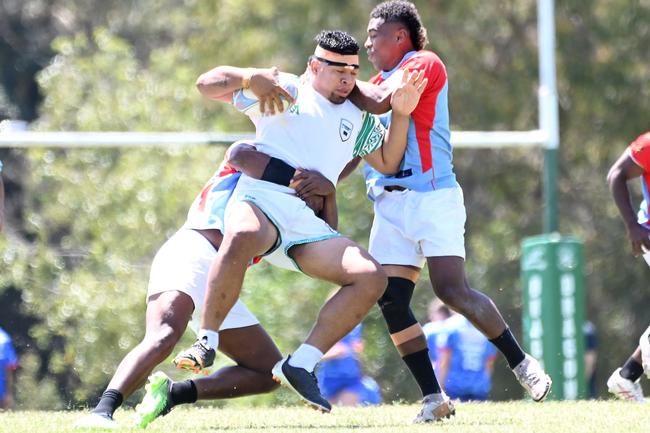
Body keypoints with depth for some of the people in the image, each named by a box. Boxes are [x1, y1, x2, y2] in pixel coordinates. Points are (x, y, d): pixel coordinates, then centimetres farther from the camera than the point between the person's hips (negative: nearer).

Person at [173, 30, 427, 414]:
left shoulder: (359, 119, 27)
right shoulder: (283, 90, 15)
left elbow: (389, 163, 25)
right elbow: (208, 84, 12)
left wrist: (402, 114, 13)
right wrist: (252, 77, -6)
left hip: (309, 224, 5)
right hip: (261, 200, -5)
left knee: (372, 278, -18)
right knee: (241, 237, -42)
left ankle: (300, 366, -16)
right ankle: (207, 342, -31)